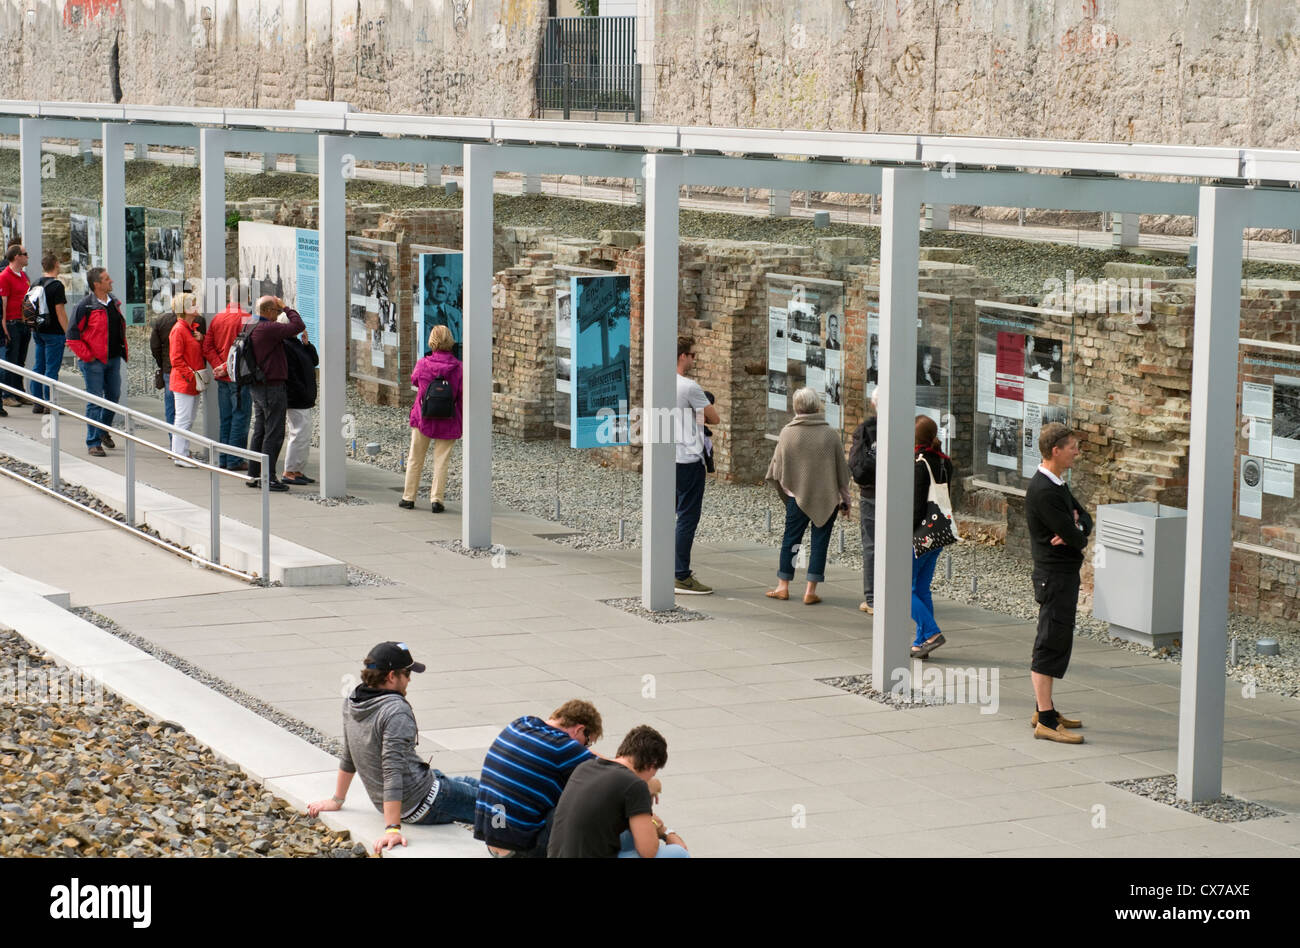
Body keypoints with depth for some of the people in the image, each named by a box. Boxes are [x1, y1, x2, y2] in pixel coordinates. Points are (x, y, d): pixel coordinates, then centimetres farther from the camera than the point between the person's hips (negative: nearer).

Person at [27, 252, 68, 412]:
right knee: (52, 368, -4)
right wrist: (68, 333, -12)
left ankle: (37, 403, 14)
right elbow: (60, 311, -16)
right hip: (54, 332, -7)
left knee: (39, 367, 12)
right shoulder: (57, 286, -13)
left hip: (38, 331, 7)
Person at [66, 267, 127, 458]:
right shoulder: (85, 307, -14)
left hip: (114, 358, 7)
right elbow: (72, 335, -13)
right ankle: (93, 443, 4)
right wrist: (87, 356, -14)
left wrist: (122, 349, 15)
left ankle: (104, 430, 36)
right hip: (94, 362, -7)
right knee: (95, 401, -3)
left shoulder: (113, 303, 9)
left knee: (114, 396, 14)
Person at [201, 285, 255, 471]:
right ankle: (235, 460, -1)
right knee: (240, 417, -1)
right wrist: (226, 368, -12)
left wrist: (218, 366, -2)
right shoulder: (247, 319, -12)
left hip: (222, 379, 7)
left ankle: (223, 459, 18)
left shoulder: (217, 318, 9)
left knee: (225, 418, 14)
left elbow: (207, 347, 6)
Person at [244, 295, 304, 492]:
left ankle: (253, 475, 19)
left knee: (260, 431, 15)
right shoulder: (268, 328, -19)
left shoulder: (253, 329, 12)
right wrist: (287, 308, -8)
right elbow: (298, 326, -19)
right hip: (272, 387, -10)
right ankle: (267, 477, -4)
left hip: (258, 386, 10)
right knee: (274, 433, -5)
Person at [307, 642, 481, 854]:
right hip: (423, 804, -10)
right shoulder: (396, 711, -26)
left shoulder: (351, 702, 1)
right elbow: (393, 771, -31)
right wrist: (392, 829, -33)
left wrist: (337, 801, 23)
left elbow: (348, 757, 13)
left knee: (470, 783, 28)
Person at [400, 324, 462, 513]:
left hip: (423, 418, 1)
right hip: (448, 422, -1)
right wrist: (462, 422, 2)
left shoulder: (423, 364, -8)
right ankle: (436, 500, 4)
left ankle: (408, 498, 19)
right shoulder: (458, 367, -11)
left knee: (415, 460, 13)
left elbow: (414, 380, 14)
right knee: (441, 461, 7)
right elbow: (462, 396, -7)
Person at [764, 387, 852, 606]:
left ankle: (783, 586, 17)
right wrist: (844, 498, 11)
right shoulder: (831, 434, -8)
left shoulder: (787, 433, -7)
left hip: (797, 496, 1)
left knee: (790, 539, 13)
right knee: (820, 542, 5)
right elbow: (842, 470, 0)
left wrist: (784, 490, 19)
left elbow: (776, 470, 0)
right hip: (827, 498, -1)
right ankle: (811, 591, 3)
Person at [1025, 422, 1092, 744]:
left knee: (1053, 642, 17)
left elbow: (1085, 519, 12)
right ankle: (1045, 721, -6)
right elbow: (1076, 539, -22)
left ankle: (1043, 709, 27)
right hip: (1055, 575, -11)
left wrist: (1075, 529, -11)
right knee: (1052, 644, -8)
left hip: (1063, 572, 11)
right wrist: (1079, 536, 1)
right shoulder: (1043, 491, -21)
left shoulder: (1057, 485, 12)